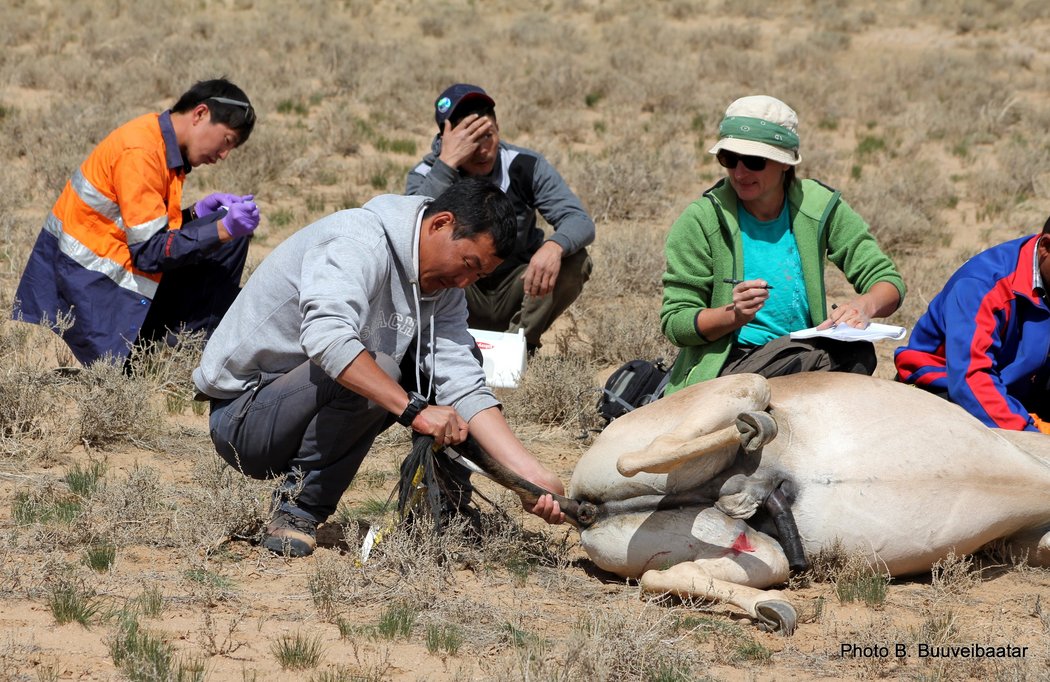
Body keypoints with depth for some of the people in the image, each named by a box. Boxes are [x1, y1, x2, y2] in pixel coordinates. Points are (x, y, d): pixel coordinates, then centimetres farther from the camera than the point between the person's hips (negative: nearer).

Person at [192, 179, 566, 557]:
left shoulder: (445, 288, 3)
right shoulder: (357, 240, -23)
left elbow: (463, 385, -5)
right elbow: (325, 335, -40)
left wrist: (535, 477, -16)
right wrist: (413, 408, -42)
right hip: (243, 419, -8)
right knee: (376, 368, -33)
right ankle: (297, 508, -18)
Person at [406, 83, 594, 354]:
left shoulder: (525, 166, -11)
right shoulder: (426, 175, -14)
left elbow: (580, 221, -19)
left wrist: (555, 246, -43)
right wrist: (447, 163, -38)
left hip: (515, 292, 2)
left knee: (575, 262, -24)